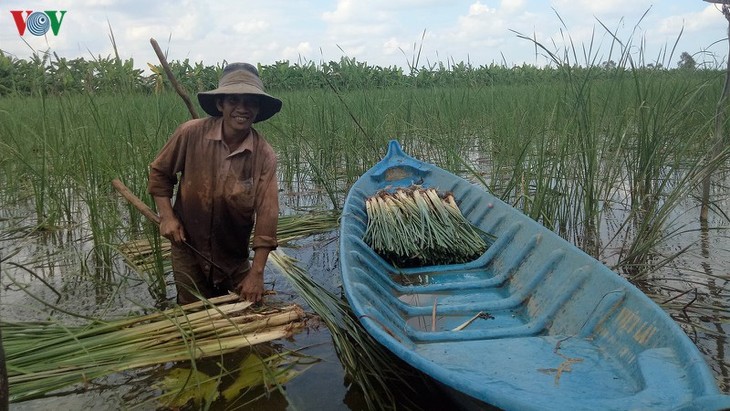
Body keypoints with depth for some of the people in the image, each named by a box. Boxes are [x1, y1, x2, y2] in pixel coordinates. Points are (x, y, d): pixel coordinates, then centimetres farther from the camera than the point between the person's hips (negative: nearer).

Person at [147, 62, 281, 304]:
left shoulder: (265, 155, -16)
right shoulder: (191, 134, -16)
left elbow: (267, 214, -18)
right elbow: (159, 173, 0)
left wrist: (257, 273, -20)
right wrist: (167, 216, -12)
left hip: (235, 257, 1)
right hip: (189, 249, 0)